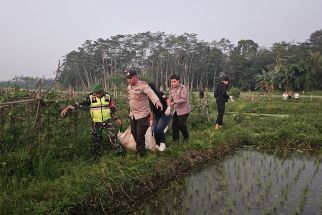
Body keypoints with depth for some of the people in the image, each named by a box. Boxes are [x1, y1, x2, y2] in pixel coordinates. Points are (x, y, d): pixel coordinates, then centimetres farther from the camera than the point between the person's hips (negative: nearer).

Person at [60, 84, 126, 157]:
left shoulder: (107, 96, -4)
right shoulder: (90, 97, -9)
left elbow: (113, 108, 6)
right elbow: (80, 103, -16)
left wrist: (116, 119, 10)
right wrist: (68, 108, -27)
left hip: (108, 121, 0)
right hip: (96, 123, 0)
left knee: (113, 136, -5)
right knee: (96, 139, 12)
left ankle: (120, 151, 10)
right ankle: (97, 155, 30)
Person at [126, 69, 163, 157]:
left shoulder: (143, 85, -19)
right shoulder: (129, 87, 6)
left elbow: (151, 93, -36)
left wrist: (157, 101, -55)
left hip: (142, 114, -8)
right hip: (133, 114, 8)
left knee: (140, 134, -3)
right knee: (134, 133, 18)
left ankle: (141, 152, 16)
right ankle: (139, 147, 40)